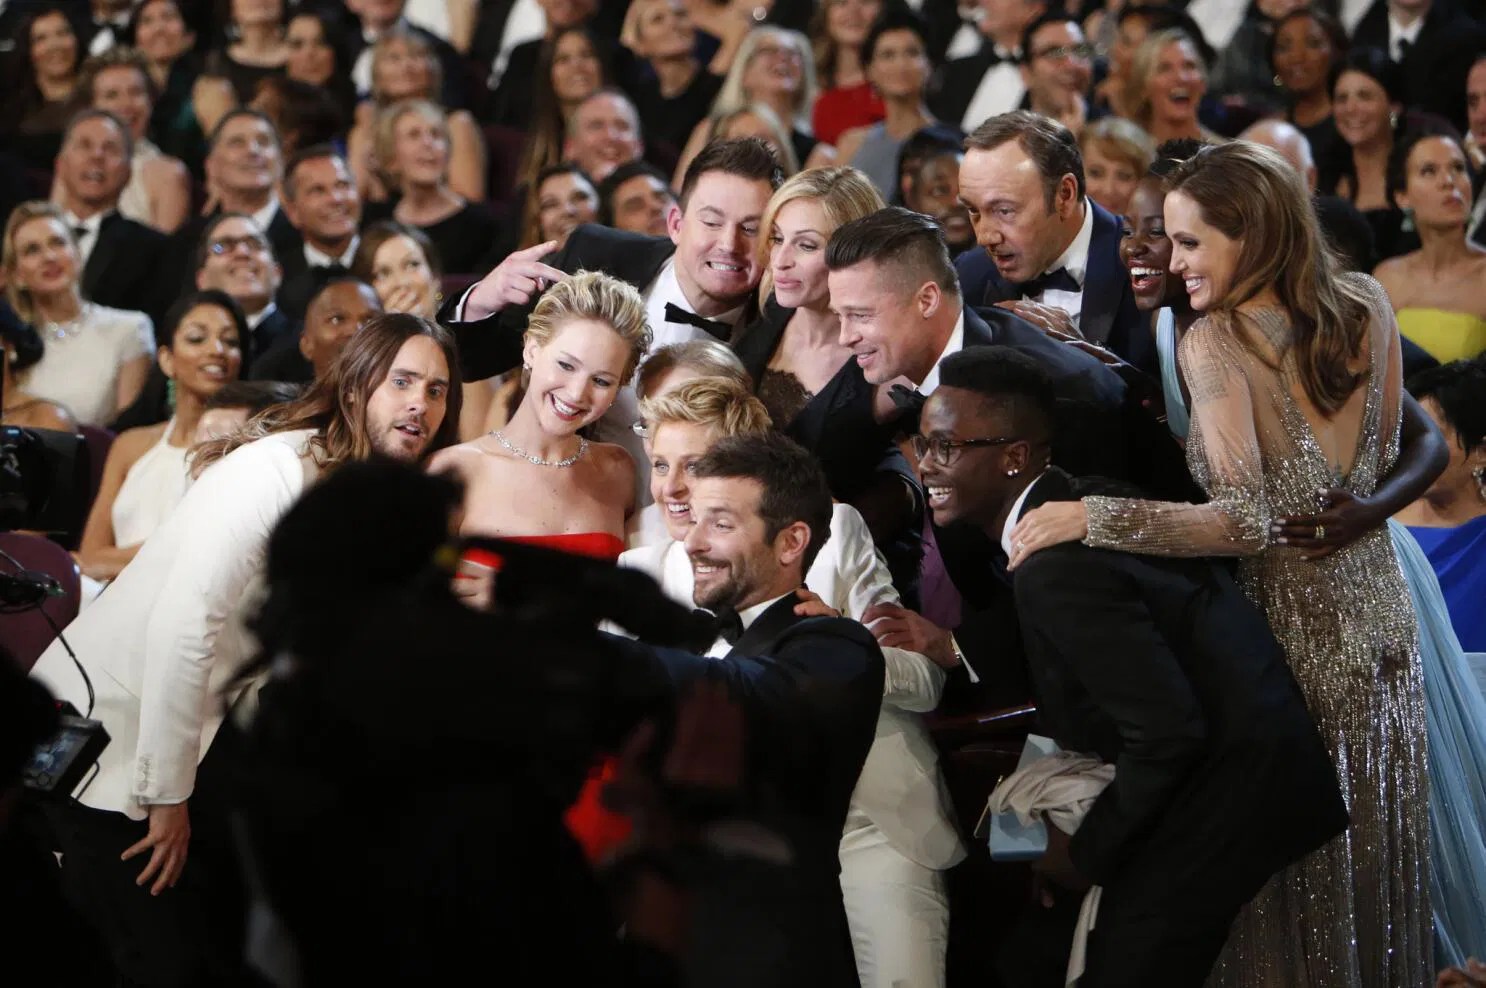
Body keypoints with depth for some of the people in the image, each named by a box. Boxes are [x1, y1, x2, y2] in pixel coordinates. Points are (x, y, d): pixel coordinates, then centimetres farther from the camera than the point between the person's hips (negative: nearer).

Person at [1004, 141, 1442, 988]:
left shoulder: (1217, 341, -17)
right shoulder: (1365, 307, 0)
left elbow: (1247, 522, -26)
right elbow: (1389, 460, 9)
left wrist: (1087, 517, -26)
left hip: (1291, 634, -6)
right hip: (1381, 627, 6)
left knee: (1287, 882, 5)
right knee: (1369, 851, 17)